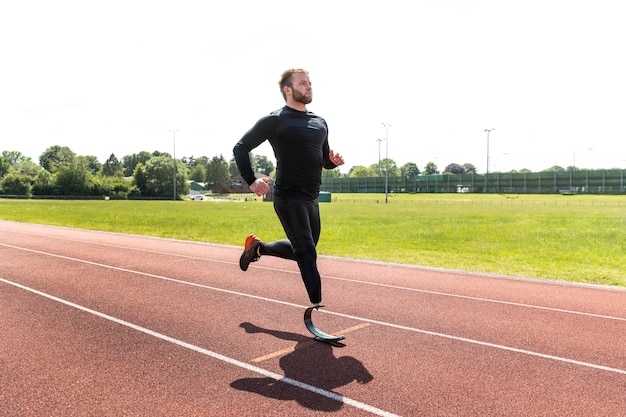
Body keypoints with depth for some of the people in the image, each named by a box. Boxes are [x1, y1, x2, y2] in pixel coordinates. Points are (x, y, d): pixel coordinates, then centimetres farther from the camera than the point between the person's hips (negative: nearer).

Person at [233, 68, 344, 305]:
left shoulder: (320, 123, 15)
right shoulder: (275, 120, -6)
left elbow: (324, 160, 23)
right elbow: (241, 148, -4)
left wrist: (334, 161, -1)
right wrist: (251, 181, -15)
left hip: (311, 199, 8)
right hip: (289, 198, -8)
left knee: (301, 250, 17)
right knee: (307, 254, -9)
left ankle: (257, 247, 38)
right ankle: (317, 306, 1)